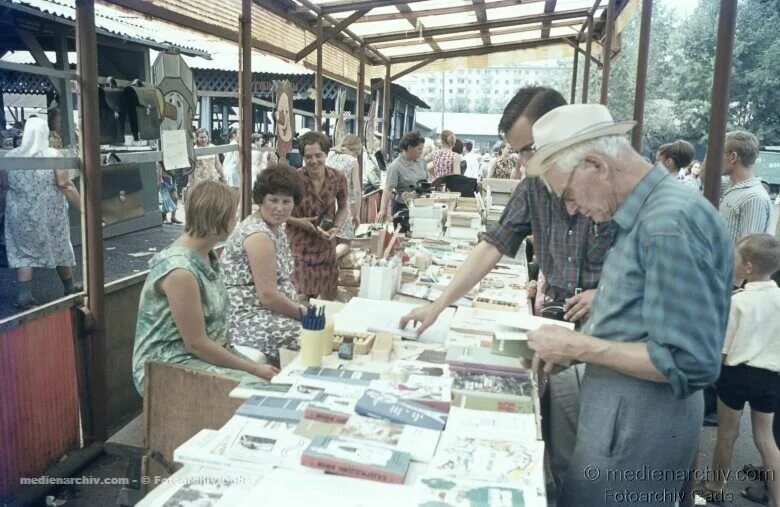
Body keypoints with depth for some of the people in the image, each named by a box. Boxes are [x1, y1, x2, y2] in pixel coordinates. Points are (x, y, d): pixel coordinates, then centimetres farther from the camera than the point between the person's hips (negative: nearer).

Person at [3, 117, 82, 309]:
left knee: (24, 253, 7)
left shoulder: (10, 156, 0)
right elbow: (66, 185, -14)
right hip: (49, 213, -2)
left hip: (21, 214, 2)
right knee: (60, 249, 14)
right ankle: (69, 288, 29)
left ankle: (24, 297, 2)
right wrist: (81, 208, -10)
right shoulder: (53, 155, -10)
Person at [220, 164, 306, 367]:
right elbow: (268, 296, -23)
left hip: (270, 311, 9)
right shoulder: (258, 235, -20)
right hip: (248, 320, -9)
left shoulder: (278, 226, 9)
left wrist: (301, 308, 4)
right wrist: (305, 314, -12)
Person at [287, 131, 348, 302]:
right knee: (302, 300, -6)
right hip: (299, 248, -4)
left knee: (329, 298, 14)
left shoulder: (338, 177, -7)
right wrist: (298, 222, -20)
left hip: (326, 248, 4)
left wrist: (336, 227, -8)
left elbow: (343, 207, 9)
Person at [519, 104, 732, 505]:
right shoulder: (646, 214, 8)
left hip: (638, 425, -9)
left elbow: (689, 362, -25)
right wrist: (570, 350, 5)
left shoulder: (670, 223, -24)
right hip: (625, 412, 9)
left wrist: (577, 346, -20)